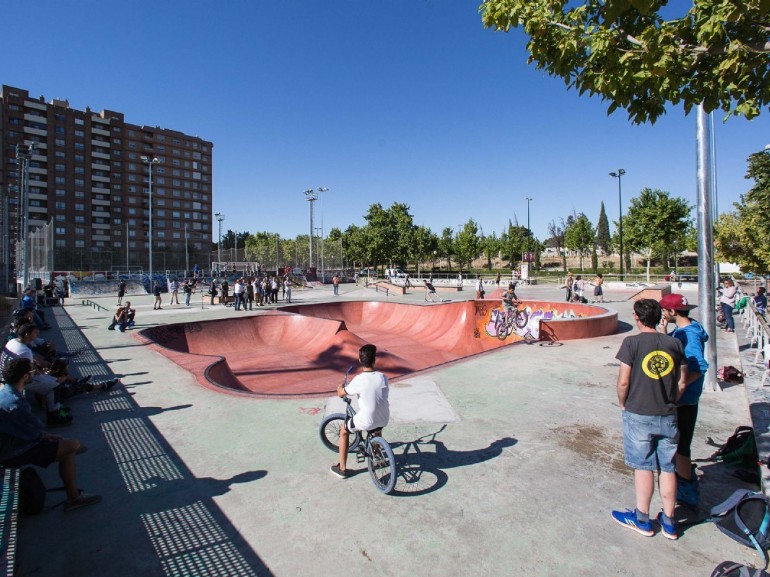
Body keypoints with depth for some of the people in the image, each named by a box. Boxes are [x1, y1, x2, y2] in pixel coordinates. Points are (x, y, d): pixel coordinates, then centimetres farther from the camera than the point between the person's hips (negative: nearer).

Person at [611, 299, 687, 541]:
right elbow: (682, 383, 2)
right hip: (668, 416, 4)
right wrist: (669, 402, 16)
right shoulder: (674, 343, -1)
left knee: (643, 466, 8)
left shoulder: (632, 342, -14)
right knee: (667, 468, 14)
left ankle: (642, 519, 22)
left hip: (639, 414, -4)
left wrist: (623, 403, 2)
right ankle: (668, 521, 27)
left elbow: (623, 381, -15)